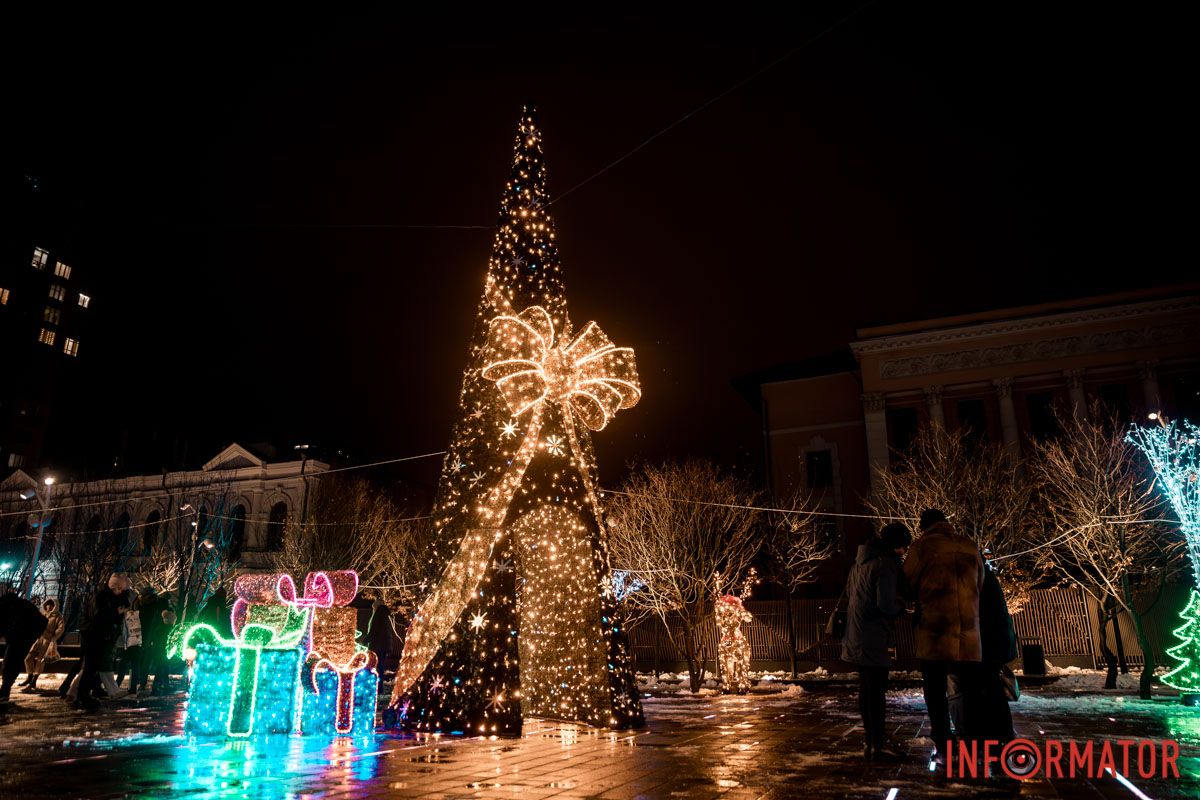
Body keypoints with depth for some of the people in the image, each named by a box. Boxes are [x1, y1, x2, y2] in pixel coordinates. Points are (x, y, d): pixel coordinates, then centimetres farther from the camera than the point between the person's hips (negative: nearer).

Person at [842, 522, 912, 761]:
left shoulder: (860, 561, 14)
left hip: (857, 637, 9)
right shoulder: (885, 564, -16)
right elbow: (886, 604, -22)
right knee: (877, 690, -4)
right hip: (873, 638, -9)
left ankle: (871, 738, 26)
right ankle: (877, 746, 0)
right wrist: (900, 607, -2)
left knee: (866, 688, 16)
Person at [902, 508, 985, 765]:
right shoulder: (970, 546, 9)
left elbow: (908, 583, 3)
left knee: (936, 694, 6)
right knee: (969, 694, 13)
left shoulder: (923, 545, -2)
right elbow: (980, 585, 14)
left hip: (934, 631, -3)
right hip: (969, 632, 3)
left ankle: (944, 750, 6)